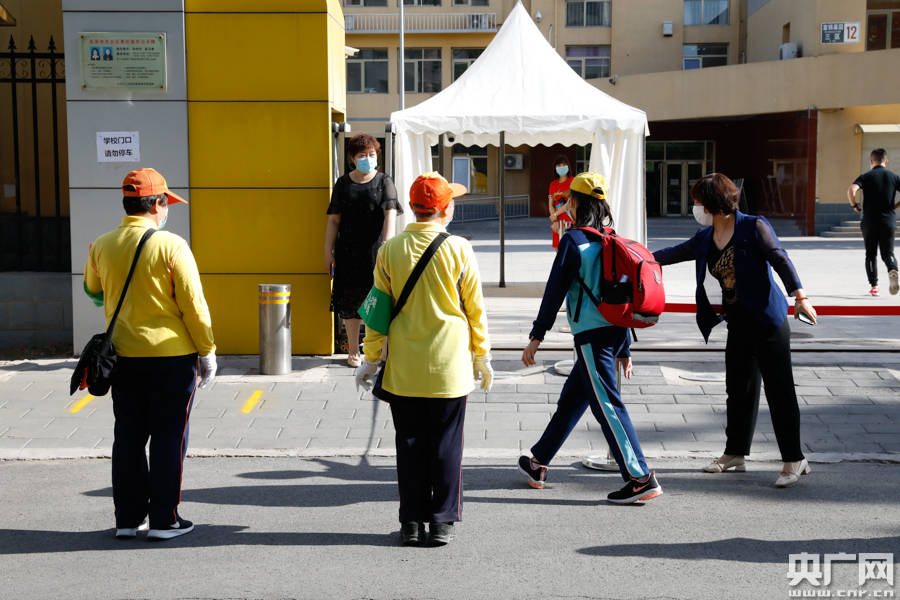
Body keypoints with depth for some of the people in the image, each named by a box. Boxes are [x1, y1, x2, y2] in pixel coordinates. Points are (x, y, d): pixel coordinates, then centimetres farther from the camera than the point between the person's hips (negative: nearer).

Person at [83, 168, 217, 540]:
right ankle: (164, 520, 10)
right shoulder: (171, 246, -13)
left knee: (128, 438, 14)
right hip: (171, 355, -4)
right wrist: (207, 352, -3)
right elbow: (193, 305, -12)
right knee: (168, 438, 6)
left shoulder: (101, 247, 1)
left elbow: (93, 292, 19)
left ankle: (127, 518, 20)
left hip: (123, 356, 5)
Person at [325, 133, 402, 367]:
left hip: (377, 251, -2)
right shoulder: (343, 184, 9)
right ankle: (353, 351, 16)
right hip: (349, 251, 2)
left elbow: (390, 214, -10)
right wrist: (328, 251, 3)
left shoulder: (384, 182, 2)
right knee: (350, 300, 5)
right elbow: (333, 220, 9)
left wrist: (387, 243, -23)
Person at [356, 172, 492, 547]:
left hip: (404, 368, 2)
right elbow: (475, 308, 0)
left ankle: (411, 522, 15)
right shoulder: (458, 249, -7)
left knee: (409, 444, 10)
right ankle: (442, 522, 12)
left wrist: (371, 358, 10)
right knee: (446, 444, 8)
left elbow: (377, 307, 1)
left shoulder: (390, 250, -2)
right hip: (449, 366, -1)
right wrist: (482, 357, 11)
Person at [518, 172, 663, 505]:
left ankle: (641, 479, -8)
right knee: (571, 399, 17)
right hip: (614, 333, 8)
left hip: (591, 335, -8)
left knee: (607, 404, -6)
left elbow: (555, 290, -9)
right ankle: (538, 464, 30)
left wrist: (536, 336, -4)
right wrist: (624, 350, 19)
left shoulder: (573, 240, -8)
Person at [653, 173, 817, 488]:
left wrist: (799, 296, -25)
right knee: (739, 390, 14)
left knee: (779, 389, -3)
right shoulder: (705, 238, 10)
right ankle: (735, 453, 27)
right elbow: (674, 253, 22)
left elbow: (780, 259, -14)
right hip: (738, 325, 7)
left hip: (767, 321, -7)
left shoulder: (753, 227, -9)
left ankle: (794, 460, 4)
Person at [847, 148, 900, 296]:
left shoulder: (866, 176, -1)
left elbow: (851, 190, -19)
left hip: (870, 222, -1)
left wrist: (855, 206, -2)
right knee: (888, 253, 8)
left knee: (871, 255, 11)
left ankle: (874, 286, 6)